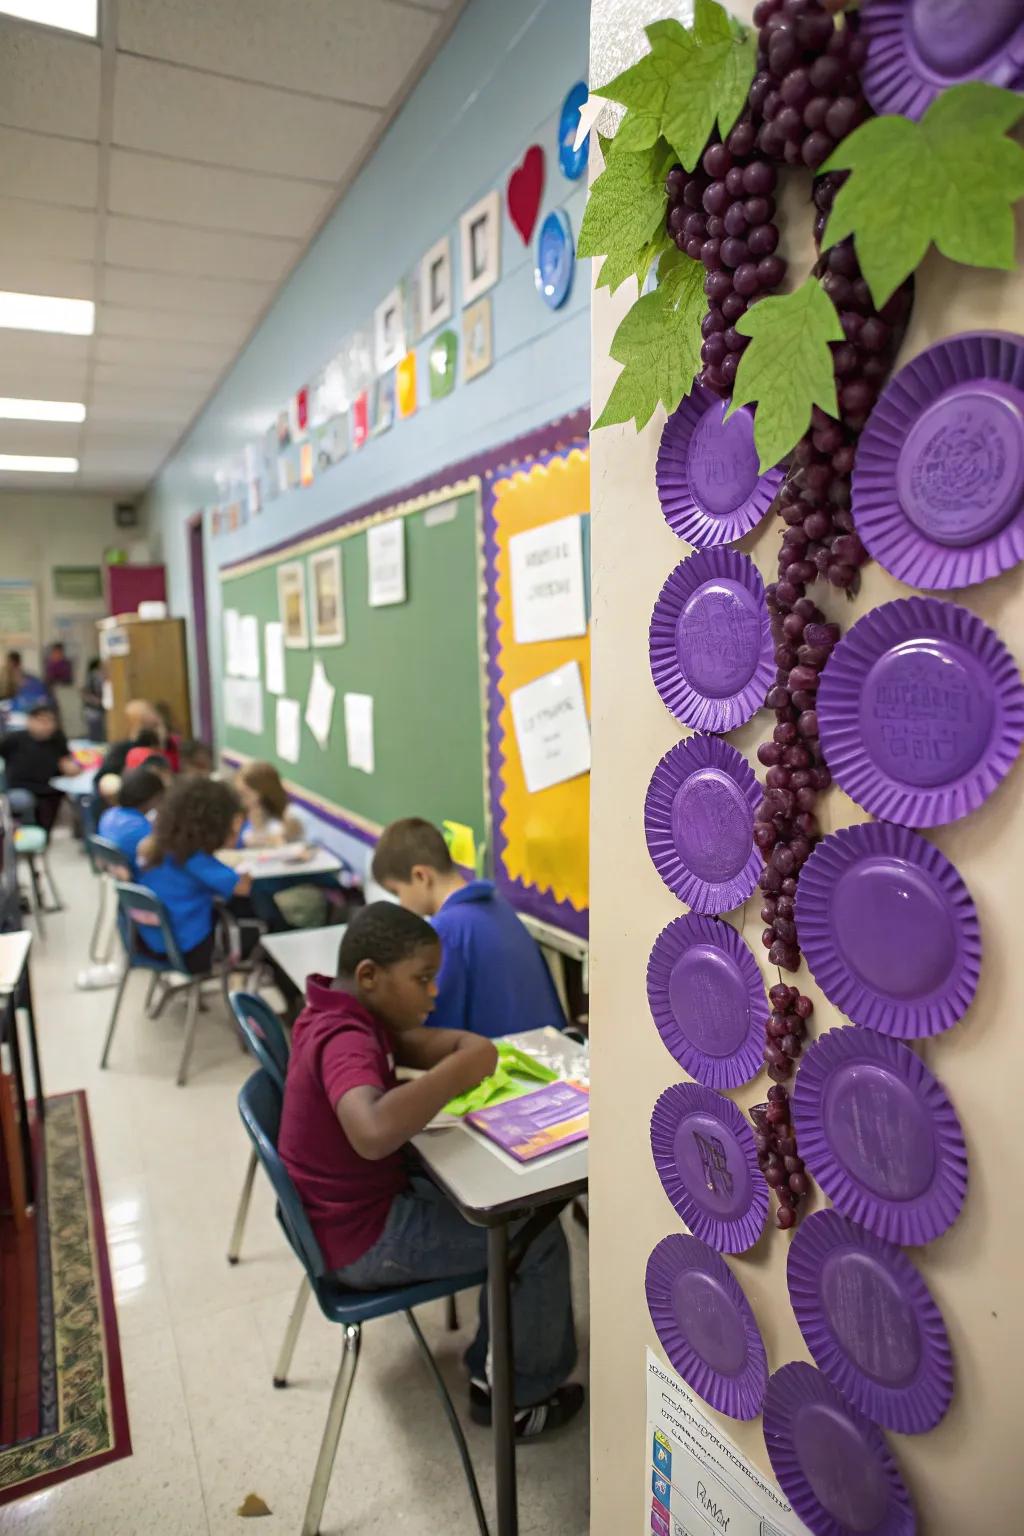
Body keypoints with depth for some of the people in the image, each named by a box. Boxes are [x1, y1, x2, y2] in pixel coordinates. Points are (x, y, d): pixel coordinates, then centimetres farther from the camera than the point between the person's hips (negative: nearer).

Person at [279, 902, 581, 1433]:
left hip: (361, 1205, 9)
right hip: (367, 1237, -9)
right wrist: (458, 1070, -37)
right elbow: (373, 1132, -50)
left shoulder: (338, 1011, -1)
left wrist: (463, 1047, -11)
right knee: (538, 1238, -2)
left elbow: (413, 1043, 10)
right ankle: (522, 1395, 21)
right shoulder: (345, 1040, -31)